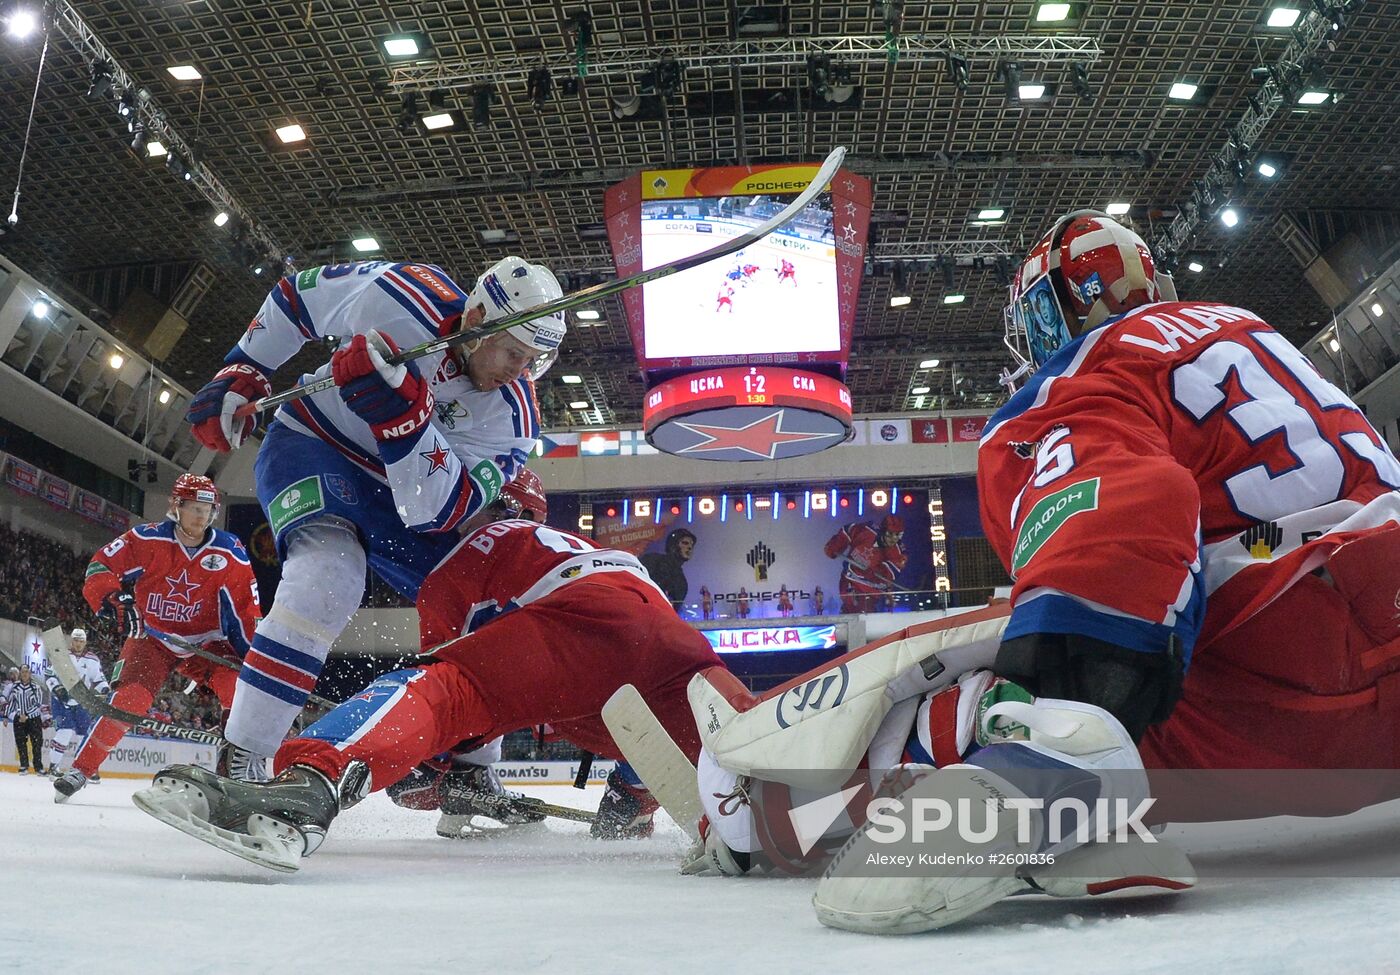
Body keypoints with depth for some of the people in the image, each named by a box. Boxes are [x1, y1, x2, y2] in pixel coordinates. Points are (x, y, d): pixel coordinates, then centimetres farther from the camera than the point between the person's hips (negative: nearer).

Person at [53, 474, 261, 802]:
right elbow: (100, 565, -12)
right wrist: (113, 598, -30)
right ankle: (80, 769, -5)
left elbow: (246, 608, -4)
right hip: (152, 637, -1)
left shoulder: (230, 552, -10)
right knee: (131, 698, -22)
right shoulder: (146, 539, -14)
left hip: (205, 642, 2)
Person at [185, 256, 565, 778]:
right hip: (311, 443, -4)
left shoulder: (511, 415, -18)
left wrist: (404, 417, -42)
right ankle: (239, 764, -26)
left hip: (396, 493, 4)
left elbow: (434, 511, -28)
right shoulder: (401, 296, -24)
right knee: (331, 570, -32)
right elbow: (299, 290, -5)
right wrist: (239, 374, -7)